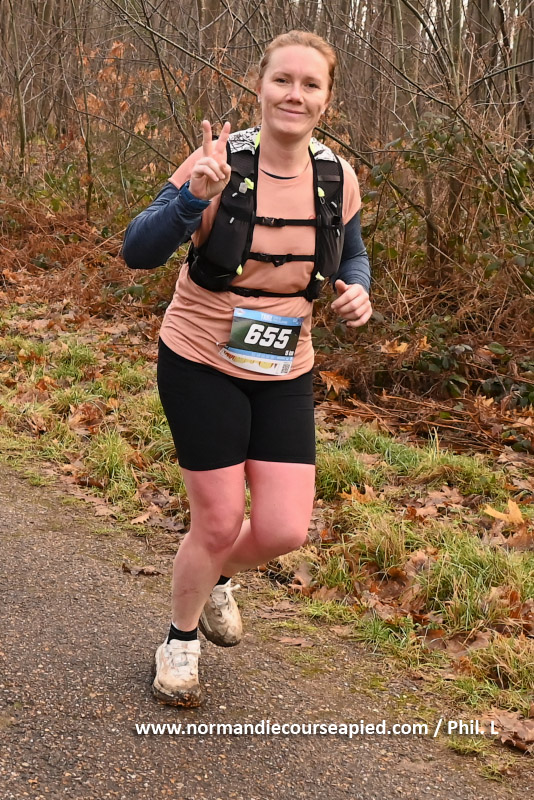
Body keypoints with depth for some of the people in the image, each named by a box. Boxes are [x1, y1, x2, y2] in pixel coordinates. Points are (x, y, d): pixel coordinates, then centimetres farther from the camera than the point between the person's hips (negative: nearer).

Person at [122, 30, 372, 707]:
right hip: (202, 365, -4)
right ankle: (179, 641, 31)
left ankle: (217, 578, 37)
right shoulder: (220, 163, -15)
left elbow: (353, 255, 15)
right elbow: (137, 251, -19)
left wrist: (357, 290, -8)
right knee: (219, 523, 1)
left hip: (284, 375, 4)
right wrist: (194, 196, -37)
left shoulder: (338, 178, -3)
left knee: (284, 531, -1)